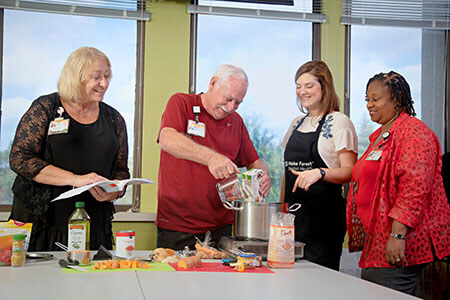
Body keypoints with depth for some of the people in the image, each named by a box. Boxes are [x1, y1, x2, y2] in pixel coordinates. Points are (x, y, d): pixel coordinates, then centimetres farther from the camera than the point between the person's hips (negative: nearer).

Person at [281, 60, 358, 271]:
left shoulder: (339, 122, -5)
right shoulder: (297, 124, 16)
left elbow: (350, 172, -11)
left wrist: (320, 173, -28)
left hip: (324, 214, -6)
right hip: (293, 213, 6)